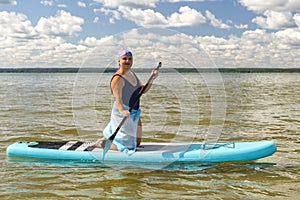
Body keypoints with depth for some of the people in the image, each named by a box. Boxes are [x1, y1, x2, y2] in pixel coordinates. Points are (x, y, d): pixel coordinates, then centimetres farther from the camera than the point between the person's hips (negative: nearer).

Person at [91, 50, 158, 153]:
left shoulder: (132, 74, 9)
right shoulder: (117, 78, -19)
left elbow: (143, 90, 14)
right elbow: (117, 99, -30)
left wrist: (152, 79, 1)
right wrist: (122, 111, -47)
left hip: (134, 114, 9)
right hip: (123, 115, -9)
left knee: (137, 143, 22)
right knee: (127, 147, -8)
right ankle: (101, 143, 9)